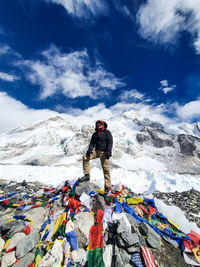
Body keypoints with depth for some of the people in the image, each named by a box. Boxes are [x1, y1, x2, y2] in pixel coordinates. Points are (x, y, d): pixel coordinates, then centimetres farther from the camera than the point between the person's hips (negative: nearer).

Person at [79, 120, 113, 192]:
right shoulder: (95, 134, 17)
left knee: (105, 168, -6)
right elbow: (92, 143, 14)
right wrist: (89, 150, -5)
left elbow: (110, 142, -7)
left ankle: (107, 186, 8)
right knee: (85, 157, -12)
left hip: (104, 152, -5)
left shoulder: (107, 132, 1)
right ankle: (87, 175, -5)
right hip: (96, 151, 6)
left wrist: (108, 151, -19)